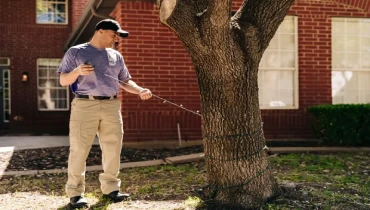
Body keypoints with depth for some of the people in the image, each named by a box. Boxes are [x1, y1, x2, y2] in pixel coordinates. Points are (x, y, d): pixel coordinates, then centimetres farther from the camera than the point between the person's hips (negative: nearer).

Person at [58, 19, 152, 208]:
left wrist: (140, 90, 2)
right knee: (79, 149, -5)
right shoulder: (76, 52, 5)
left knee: (113, 148, 3)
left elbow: (125, 81, 21)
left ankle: (110, 188, 13)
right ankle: (75, 192, 3)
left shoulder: (116, 56, 18)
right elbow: (63, 81, 3)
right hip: (85, 105, -4)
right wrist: (77, 71, -17)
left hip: (111, 106, 5)